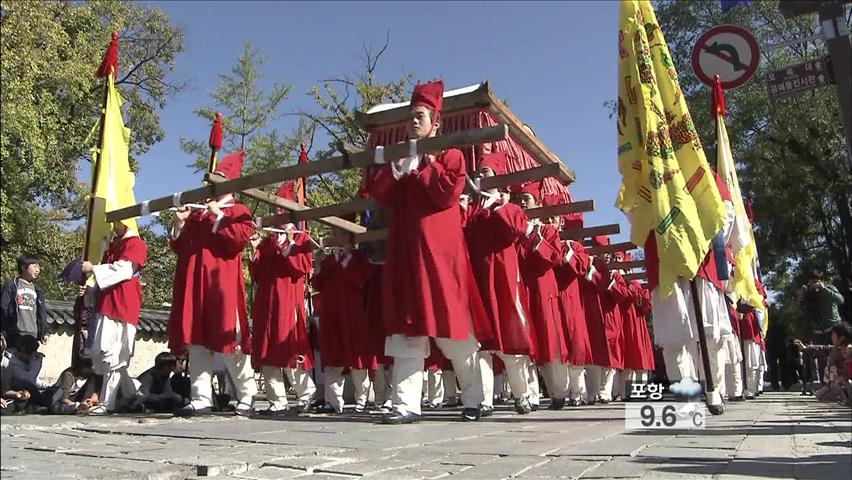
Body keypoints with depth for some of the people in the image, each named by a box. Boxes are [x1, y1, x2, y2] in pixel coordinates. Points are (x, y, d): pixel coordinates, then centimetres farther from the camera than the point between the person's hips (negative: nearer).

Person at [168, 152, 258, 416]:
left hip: (221, 283, -6)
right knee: (196, 340, 1)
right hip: (195, 283, 6)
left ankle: (247, 396, 6)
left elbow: (238, 239, -13)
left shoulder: (239, 212, 6)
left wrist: (218, 215, -10)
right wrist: (180, 223, 5)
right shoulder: (197, 213, 23)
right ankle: (201, 398, 4)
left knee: (229, 340, -5)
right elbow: (178, 247, 21)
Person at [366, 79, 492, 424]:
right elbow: (378, 195, 8)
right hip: (405, 250, 4)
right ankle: (407, 405, 0)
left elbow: (448, 194, -11)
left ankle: (473, 400, 16)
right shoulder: (397, 156, 21)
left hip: (439, 250, -4)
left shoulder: (449, 155, 6)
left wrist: (423, 163, -5)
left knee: (452, 325, 0)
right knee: (407, 328, -1)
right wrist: (399, 166, -5)